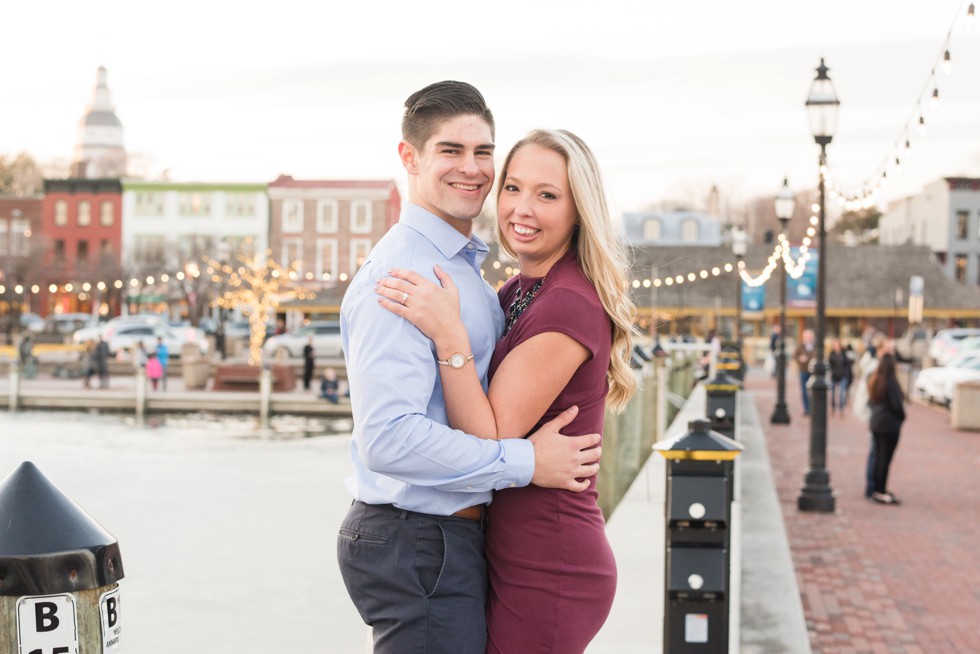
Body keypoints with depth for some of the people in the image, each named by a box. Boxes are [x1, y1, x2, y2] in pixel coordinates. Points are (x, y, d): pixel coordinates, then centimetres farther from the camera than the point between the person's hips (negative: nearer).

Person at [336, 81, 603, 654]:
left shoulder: (467, 268, 15)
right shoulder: (402, 274, -19)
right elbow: (387, 438, -28)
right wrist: (525, 462, -20)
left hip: (456, 535, 10)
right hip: (419, 544, -10)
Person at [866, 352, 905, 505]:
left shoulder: (874, 381, 6)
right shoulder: (890, 382, -19)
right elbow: (896, 404, -18)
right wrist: (902, 416, 0)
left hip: (876, 423, 8)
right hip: (890, 424, -8)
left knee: (878, 456, 14)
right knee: (885, 458, -3)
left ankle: (877, 489, 20)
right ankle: (881, 492, 0)